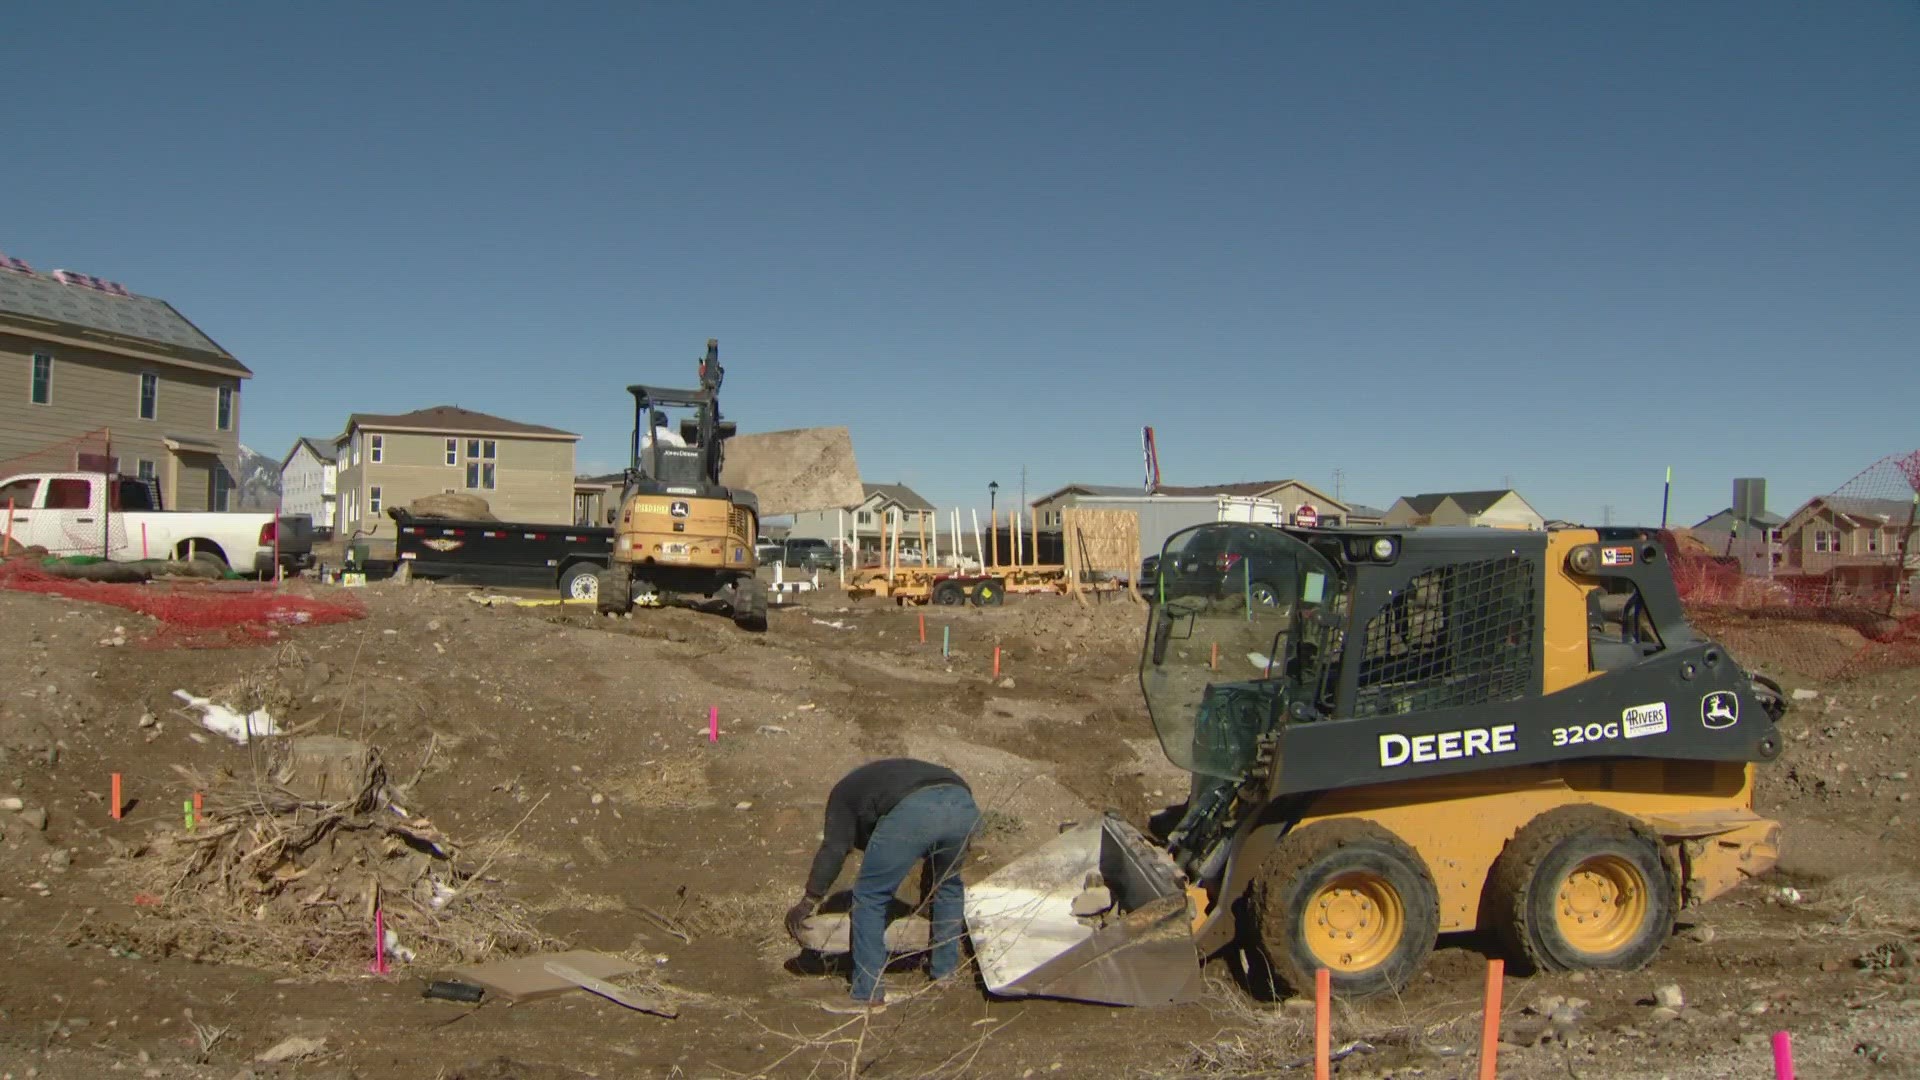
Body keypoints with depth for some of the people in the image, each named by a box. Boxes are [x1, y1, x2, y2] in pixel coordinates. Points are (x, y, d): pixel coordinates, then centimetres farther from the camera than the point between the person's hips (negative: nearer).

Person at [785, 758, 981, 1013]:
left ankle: (869, 996, 12)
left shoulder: (844, 793, 29)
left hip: (913, 812, -6)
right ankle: (945, 972, 39)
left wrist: (808, 901, 13)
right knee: (947, 882, 32)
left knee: (870, 896, 10)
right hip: (963, 804, 6)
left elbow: (833, 849, 11)